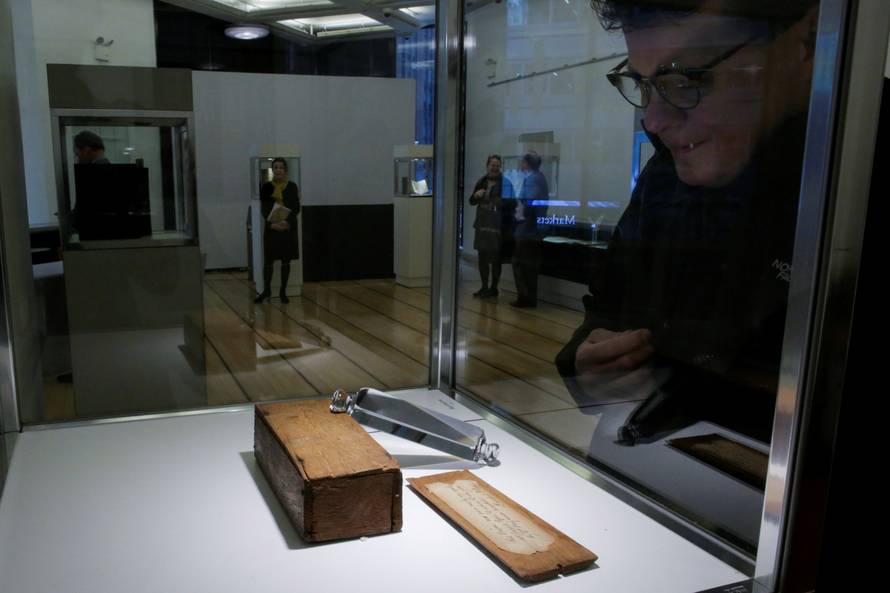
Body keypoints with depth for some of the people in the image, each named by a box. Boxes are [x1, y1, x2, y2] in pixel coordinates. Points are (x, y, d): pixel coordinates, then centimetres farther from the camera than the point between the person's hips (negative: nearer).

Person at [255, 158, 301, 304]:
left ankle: (283, 291, 15)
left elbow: (297, 208, -1)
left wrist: (288, 222, -16)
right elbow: (263, 209, -1)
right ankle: (266, 290, 16)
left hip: (288, 228, 0)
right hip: (271, 228, 0)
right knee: (268, 260, 2)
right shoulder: (266, 187, 2)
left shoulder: (292, 186, 1)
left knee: (286, 261, 5)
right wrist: (272, 224, -16)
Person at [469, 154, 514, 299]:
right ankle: (484, 287, 22)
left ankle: (493, 289, 11)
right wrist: (476, 195, -4)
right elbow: (472, 202, 17)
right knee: (482, 257, 11)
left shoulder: (505, 183, -6)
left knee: (495, 258, 1)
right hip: (482, 224, 6)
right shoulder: (481, 182, 12)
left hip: (497, 226, -6)